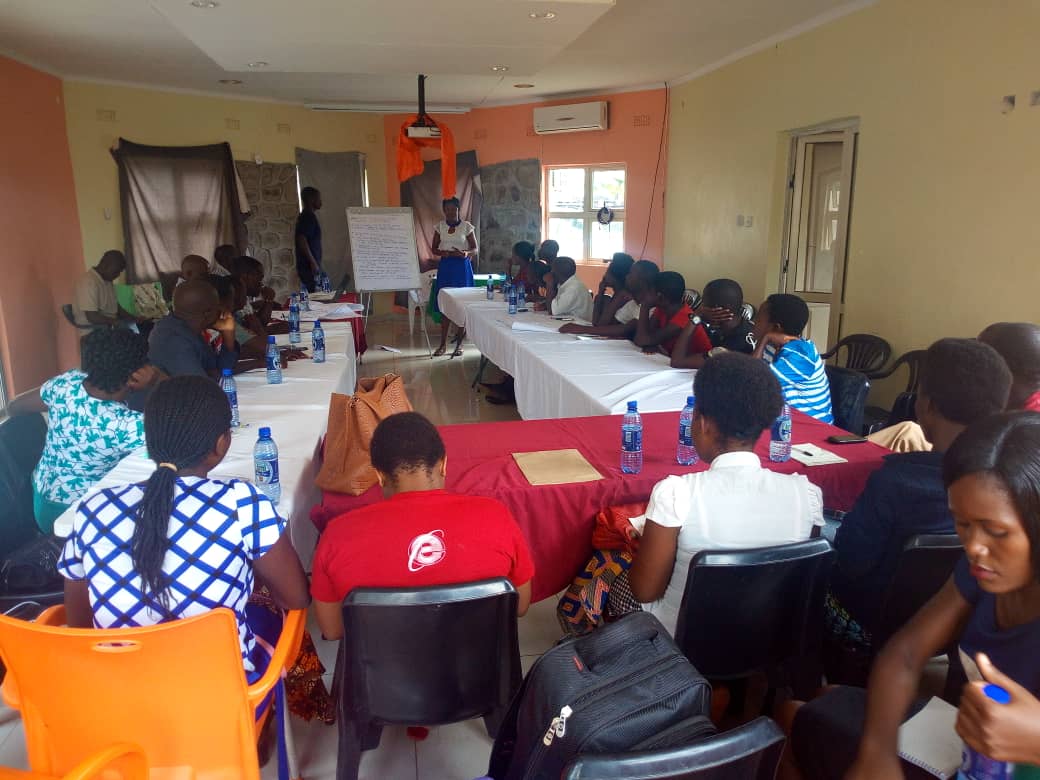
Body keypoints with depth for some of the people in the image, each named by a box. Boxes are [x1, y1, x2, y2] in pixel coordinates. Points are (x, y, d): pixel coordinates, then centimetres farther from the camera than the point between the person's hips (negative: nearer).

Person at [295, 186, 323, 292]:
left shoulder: (306, 216, 18)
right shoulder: (308, 217, -11)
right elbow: (302, 240, -21)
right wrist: (313, 263, -23)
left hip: (308, 265, 10)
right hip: (309, 266, -10)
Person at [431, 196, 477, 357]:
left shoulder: (467, 226, -2)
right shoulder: (440, 226, 7)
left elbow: (475, 248, 1)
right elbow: (434, 248, 9)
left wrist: (466, 253, -20)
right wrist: (442, 252, -13)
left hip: (462, 267, -2)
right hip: (445, 267, 2)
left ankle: (459, 343, 9)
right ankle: (443, 343, 8)